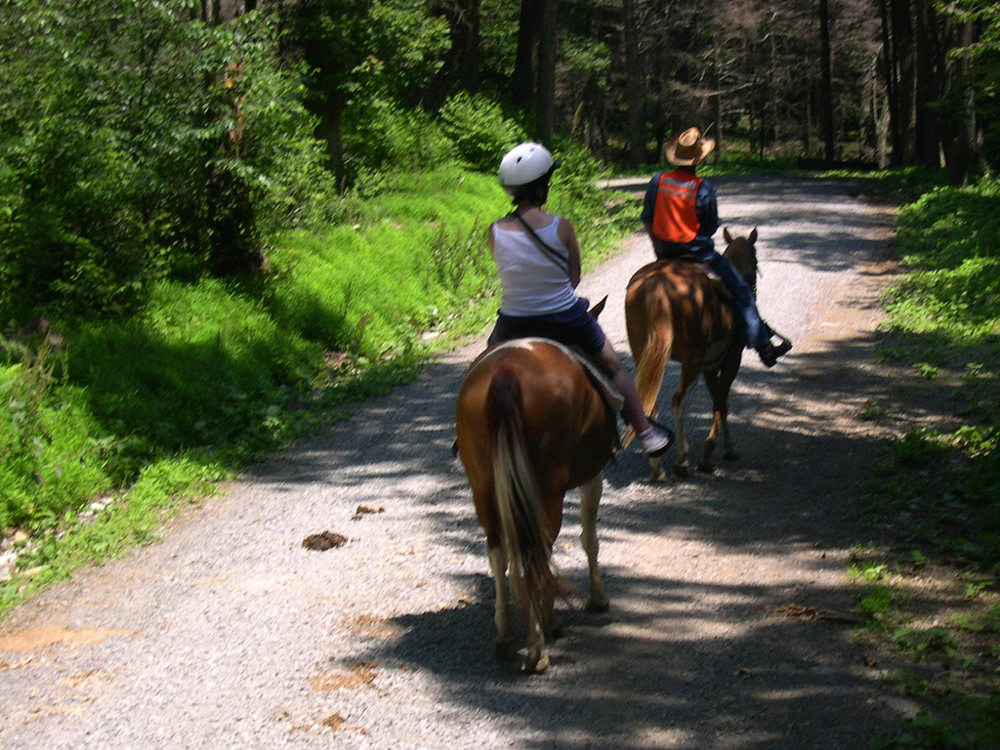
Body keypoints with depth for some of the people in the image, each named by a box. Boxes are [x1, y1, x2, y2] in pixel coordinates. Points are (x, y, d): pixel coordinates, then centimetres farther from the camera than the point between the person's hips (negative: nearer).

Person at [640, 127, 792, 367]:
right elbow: (711, 227, -8)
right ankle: (762, 343, 5)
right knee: (740, 290, 5)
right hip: (698, 252, -4)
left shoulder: (657, 182, -4)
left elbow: (647, 220, 3)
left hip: (664, 253, 5)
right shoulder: (704, 188, -15)